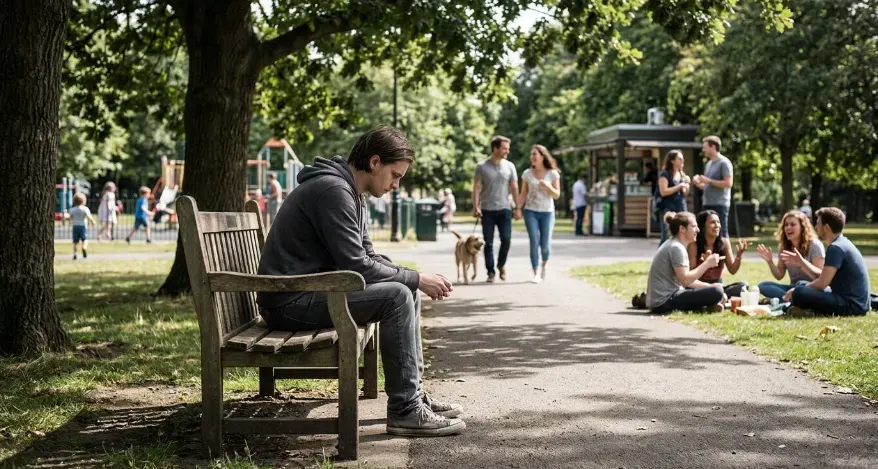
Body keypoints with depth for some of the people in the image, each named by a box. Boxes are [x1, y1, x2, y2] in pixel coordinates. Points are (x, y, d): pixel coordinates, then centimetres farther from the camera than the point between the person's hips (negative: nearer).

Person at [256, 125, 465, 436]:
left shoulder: (348, 191, 14)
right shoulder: (333, 189, -19)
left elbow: (369, 257, 17)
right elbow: (356, 267, -23)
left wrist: (416, 278, 1)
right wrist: (416, 278, -13)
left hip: (311, 290, 11)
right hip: (290, 302, -11)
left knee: (407, 292, 12)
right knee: (396, 297, -21)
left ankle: (414, 395, 15)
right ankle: (405, 411, -16)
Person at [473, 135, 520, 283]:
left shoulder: (510, 166, 6)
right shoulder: (482, 167, 0)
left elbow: (514, 188, 7)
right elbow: (476, 188, 0)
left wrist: (518, 208, 1)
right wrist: (476, 207, -9)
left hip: (504, 209, 1)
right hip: (487, 210, -1)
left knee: (506, 239, -8)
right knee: (488, 243, 1)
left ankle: (501, 265, 16)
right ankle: (490, 272, 9)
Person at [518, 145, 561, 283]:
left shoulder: (553, 174, -2)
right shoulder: (527, 173, 1)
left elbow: (557, 195, -2)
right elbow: (523, 194, 6)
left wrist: (547, 186, -20)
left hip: (547, 212, 0)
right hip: (531, 211, 0)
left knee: (545, 244, -1)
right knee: (534, 242, -8)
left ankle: (544, 265, 30)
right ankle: (536, 274, -4)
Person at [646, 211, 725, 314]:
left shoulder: (672, 245, 17)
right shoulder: (677, 248, -13)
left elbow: (688, 279, 17)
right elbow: (685, 280, -22)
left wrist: (710, 286, 6)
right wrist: (707, 263, -14)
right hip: (664, 302, -11)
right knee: (716, 292, -20)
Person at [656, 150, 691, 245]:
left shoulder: (682, 175, 15)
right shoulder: (665, 174, -6)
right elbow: (663, 192, -16)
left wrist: (687, 184, 0)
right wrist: (679, 186, -13)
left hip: (681, 209, 7)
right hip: (668, 209, -7)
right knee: (667, 237, -10)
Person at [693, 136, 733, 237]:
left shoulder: (724, 162, -7)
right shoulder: (709, 164, 18)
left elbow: (728, 183, -16)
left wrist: (709, 181, -15)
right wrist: (698, 183, 4)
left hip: (719, 205, -8)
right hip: (707, 204, 8)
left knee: (721, 233, -7)